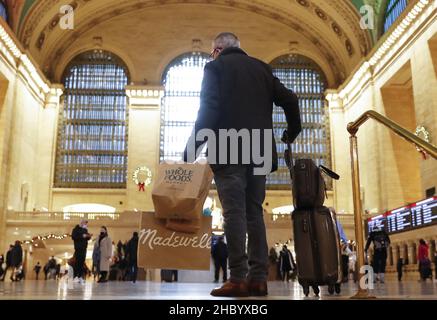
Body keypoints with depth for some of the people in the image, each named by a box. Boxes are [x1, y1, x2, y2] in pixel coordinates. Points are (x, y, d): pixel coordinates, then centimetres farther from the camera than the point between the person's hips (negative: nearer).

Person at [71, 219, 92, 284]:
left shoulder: (85, 229, 20)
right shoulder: (76, 229, -2)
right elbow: (73, 237, -14)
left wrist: (88, 236, 2)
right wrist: (82, 236, -19)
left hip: (84, 248, 7)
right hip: (78, 248, -7)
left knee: (82, 262, 4)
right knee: (77, 261, -11)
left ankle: (80, 276, 6)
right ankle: (76, 276, -10)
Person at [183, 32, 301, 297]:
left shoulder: (216, 67, 5)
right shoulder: (261, 67, 18)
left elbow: (209, 110, -8)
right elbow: (289, 99, 11)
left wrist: (191, 149, -6)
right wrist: (293, 133, 27)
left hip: (229, 151, -4)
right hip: (258, 153, 5)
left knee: (234, 213, -7)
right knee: (254, 213, 6)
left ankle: (239, 279, -9)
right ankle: (258, 278, 3)